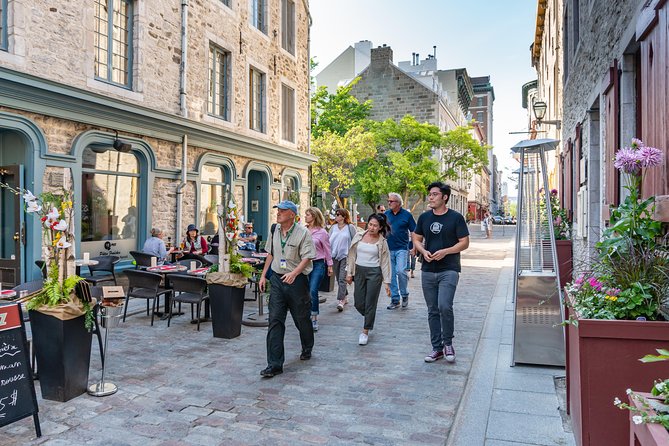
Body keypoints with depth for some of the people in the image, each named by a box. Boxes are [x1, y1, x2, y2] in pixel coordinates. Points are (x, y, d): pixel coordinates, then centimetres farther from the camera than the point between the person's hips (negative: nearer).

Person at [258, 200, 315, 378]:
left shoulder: (302, 232, -11)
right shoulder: (274, 230, 6)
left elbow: (307, 258, -15)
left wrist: (294, 273, -29)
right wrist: (263, 275, 15)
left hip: (297, 280, -4)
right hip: (277, 278, 4)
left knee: (302, 318, 11)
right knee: (275, 320, -2)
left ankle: (307, 349, 39)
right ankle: (274, 365, 2)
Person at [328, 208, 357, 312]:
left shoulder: (350, 227, -2)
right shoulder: (333, 227, 10)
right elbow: (329, 241, 14)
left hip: (345, 256, -5)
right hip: (334, 256, 5)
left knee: (342, 279, -11)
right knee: (338, 279, 12)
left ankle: (340, 301, -12)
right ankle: (344, 297, 27)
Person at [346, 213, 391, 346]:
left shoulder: (382, 242, -3)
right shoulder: (359, 236, 2)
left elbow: (385, 262, -1)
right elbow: (352, 255, 8)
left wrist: (387, 282, -3)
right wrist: (349, 273, 5)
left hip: (374, 272, -3)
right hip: (359, 271, 3)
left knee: (370, 303, 1)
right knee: (358, 303, 6)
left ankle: (365, 331, 15)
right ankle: (369, 318, 38)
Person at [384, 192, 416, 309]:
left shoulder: (407, 215, -2)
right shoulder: (386, 214, 6)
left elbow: (414, 232, 2)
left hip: (402, 248, -4)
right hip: (388, 249, 4)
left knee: (400, 271, -19)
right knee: (391, 275, 6)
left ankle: (404, 294, 5)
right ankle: (395, 300, 16)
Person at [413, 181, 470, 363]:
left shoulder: (456, 217, -3)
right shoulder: (424, 217, 9)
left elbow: (464, 243, -3)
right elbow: (416, 239, 14)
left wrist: (445, 251, -17)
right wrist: (423, 251, -7)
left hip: (449, 270, -4)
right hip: (428, 271, 4)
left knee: (444, 306, -18)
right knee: (432, 311, 9)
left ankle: (448, 343, 7)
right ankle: (437, 348, 21)